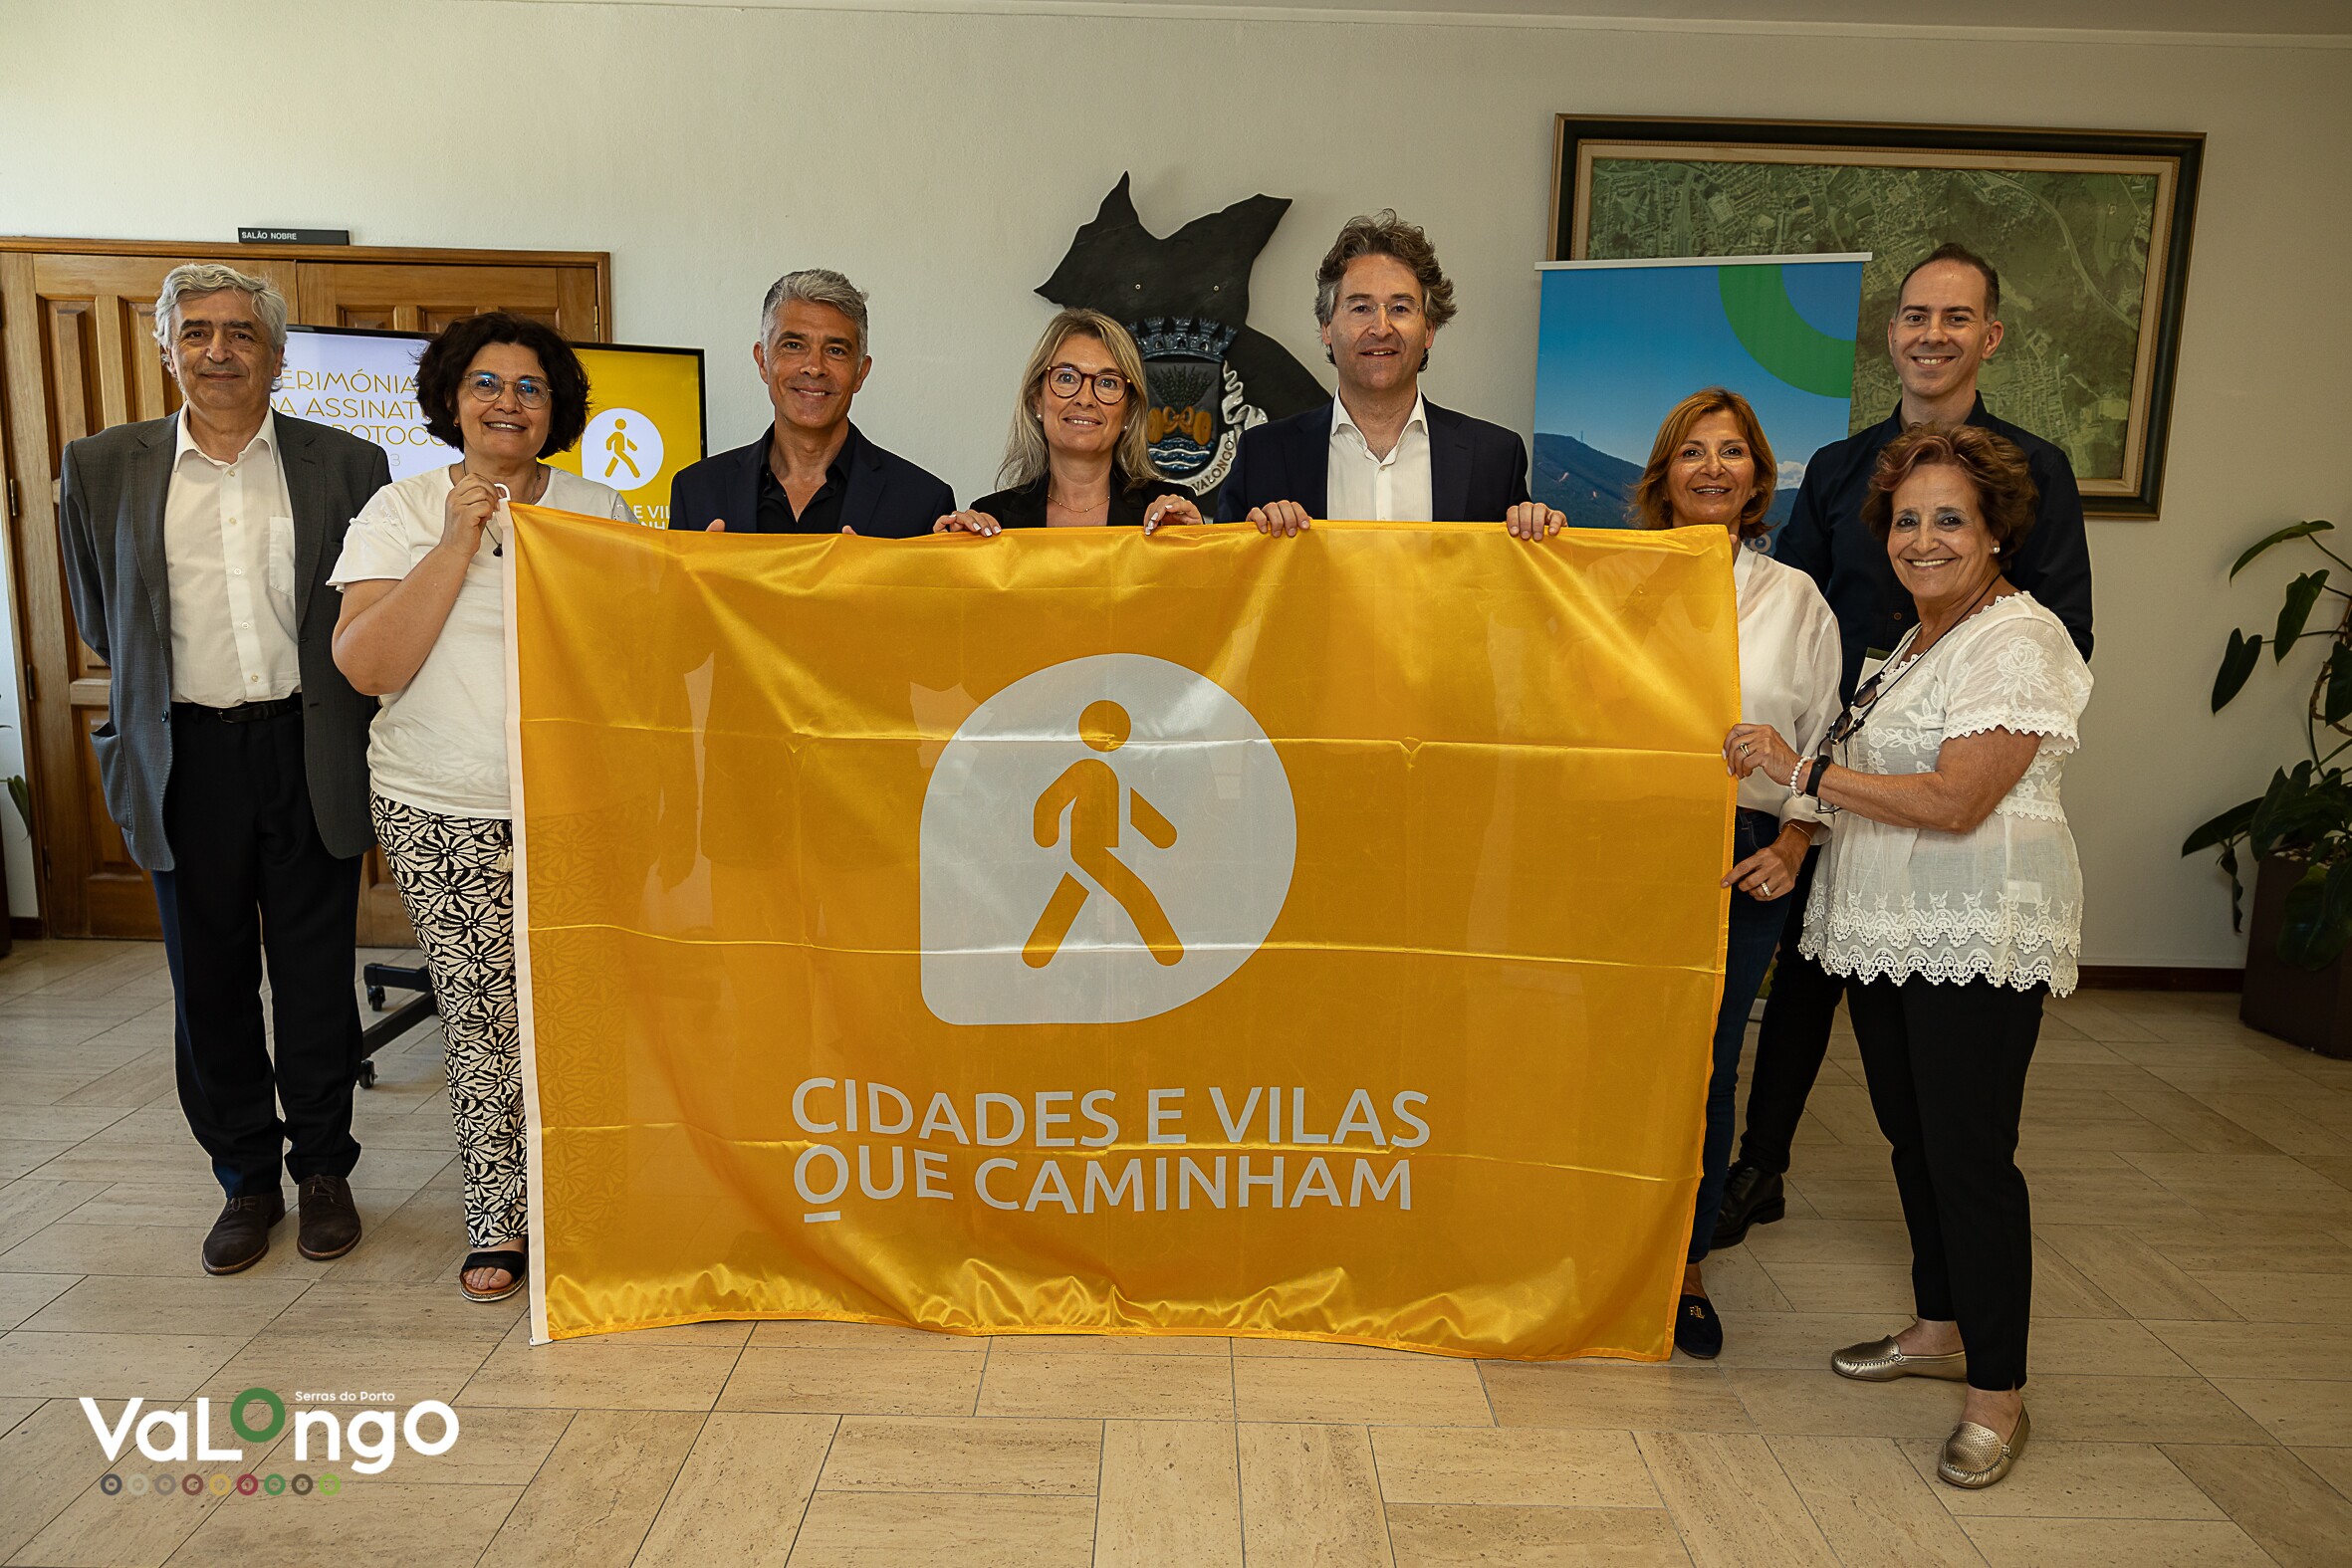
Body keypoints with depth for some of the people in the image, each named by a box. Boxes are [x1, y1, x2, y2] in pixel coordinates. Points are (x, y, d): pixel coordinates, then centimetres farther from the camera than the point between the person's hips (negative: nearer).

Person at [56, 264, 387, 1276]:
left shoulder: (346, 464, 0)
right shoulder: (103, 467, 4)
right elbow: (99, 617, 15)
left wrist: (325, 708, 5)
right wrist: (161, 695, 15)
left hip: (310, 754, -1)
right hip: (185, 761, 1)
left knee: (317, 978, 7)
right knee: (210, 983, 10)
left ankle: (323, 1170, 25)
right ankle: (246, 1181, 26)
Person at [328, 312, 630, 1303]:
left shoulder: (599, 512, 9)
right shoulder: (402, 512, 5)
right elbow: (367, 664, -7)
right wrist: (458, 542, -11)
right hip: (443, 810, -1)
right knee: (478, 1014, 1)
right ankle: (496, 1224, 16)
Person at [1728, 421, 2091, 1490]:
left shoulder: (2018, 640, -14)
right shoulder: (1919, 638, 15)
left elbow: (1952, 803, -22)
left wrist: (1802, 770, -17)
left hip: (1979, 940, -9)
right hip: (1889, 930, 9)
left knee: (1970, 1153, -4)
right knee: (1911, 1134, 17)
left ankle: (1998, 1392, 9)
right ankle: (1939, 1327, 33)